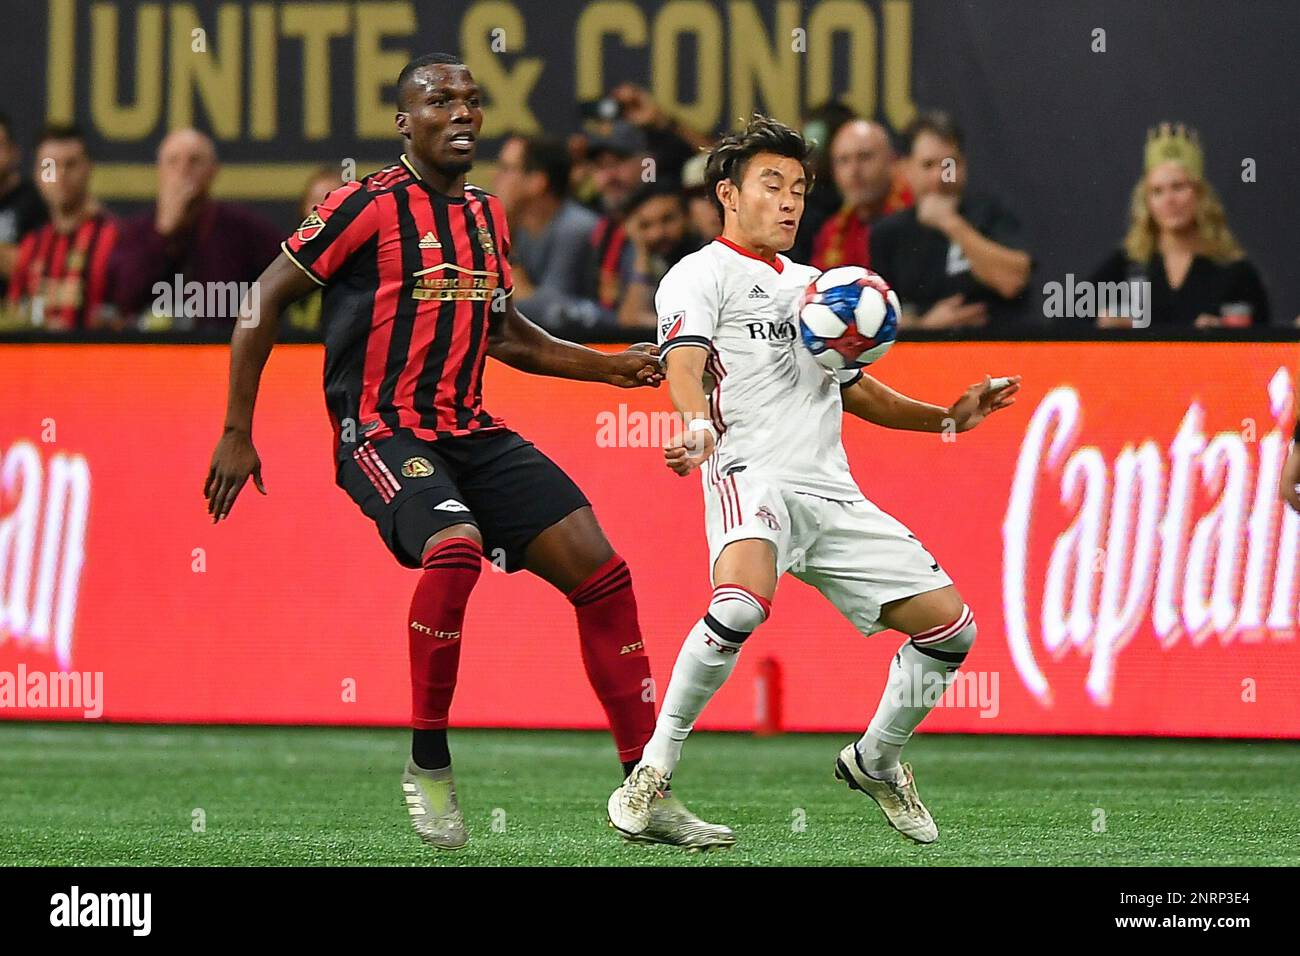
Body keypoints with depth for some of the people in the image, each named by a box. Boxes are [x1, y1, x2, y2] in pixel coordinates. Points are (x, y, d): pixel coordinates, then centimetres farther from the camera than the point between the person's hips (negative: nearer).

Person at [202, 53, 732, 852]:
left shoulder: (487, 216, 13)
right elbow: (264, 302, -5)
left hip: (471, 430, 7)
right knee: (456, 547, -34)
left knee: (601, 572, -3)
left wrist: (613, 368, 19)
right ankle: (429, 766, -16)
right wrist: (237, 435, -7)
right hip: (382, 434, -7)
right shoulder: (369, 207, -9)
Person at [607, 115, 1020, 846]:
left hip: (832, 495, 7)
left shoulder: (813, 285, 27)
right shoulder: (702, 273, 4)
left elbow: (858, 391, 37)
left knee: (949, 624, 3)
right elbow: (685, 362, -15)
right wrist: (698, 428, -36)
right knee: (744, 603, -37)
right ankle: (653, 772, -25)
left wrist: (946, 417, 26)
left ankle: (876, 759, 27)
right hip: (752, 475, -7)